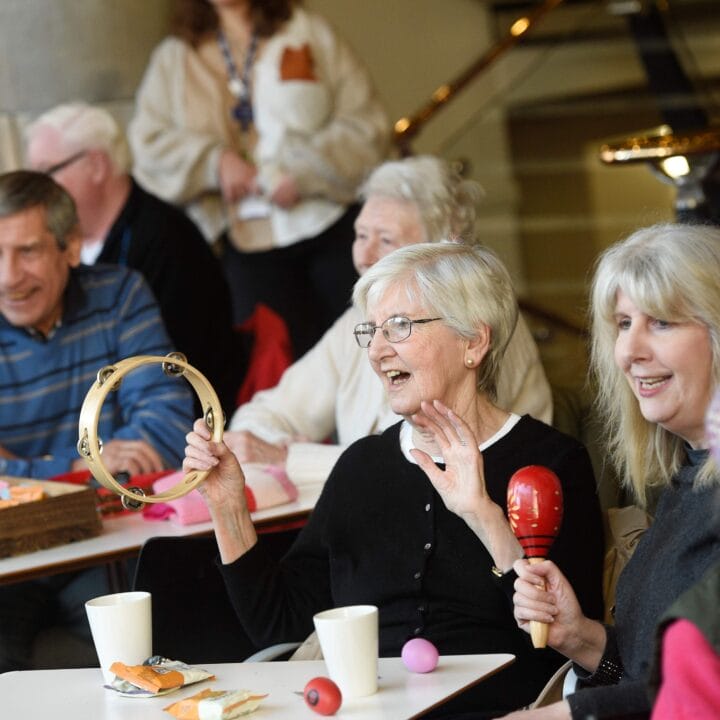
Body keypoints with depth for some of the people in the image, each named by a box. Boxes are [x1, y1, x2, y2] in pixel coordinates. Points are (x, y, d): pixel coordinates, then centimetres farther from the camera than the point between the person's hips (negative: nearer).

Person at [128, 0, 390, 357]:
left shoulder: (309, 32, 5)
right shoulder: (173, 58, 11)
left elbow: (367, 126, -1)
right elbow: (147, 144, 3)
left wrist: (302, 174, -13)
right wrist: (215, 160, -12)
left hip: (332, 224, -1)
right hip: (248, 244, 1)